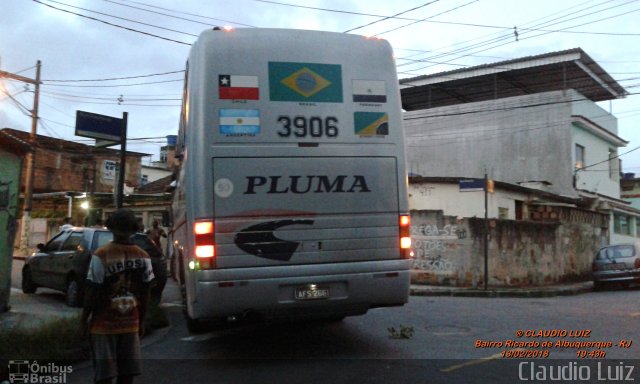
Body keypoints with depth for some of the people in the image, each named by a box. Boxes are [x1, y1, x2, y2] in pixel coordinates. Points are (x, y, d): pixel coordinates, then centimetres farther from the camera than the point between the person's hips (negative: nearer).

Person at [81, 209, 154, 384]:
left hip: (104, 325, -2)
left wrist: (84, 318, 3)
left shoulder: (101, 255, -13)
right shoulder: (143, 257, -2)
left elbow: (92, 292, -11)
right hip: (131, 324, 3)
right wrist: (141, 321, 14)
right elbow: (145, 293, 3)